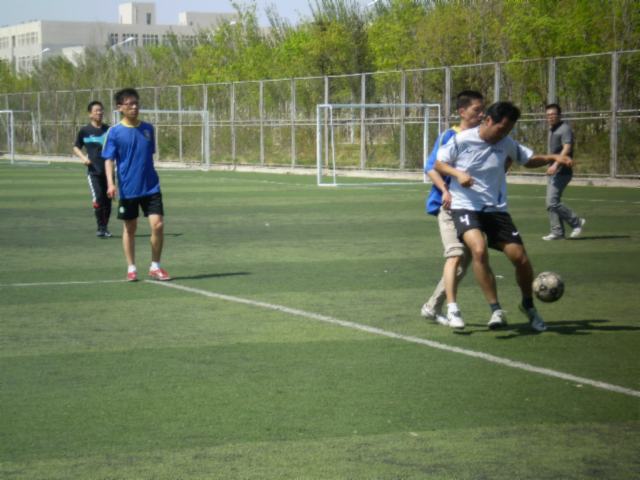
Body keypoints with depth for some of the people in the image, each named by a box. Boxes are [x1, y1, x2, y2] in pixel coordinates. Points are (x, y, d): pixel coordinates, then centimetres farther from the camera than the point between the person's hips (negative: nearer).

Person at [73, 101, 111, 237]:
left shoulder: (108, 130, 7)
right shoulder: (84, 131, 0)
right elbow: (76, 147, 10)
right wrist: (83, 157, -8)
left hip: (108, 170, 3)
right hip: (93, 171, -3)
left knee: (108, 200, 6)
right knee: (97, 199, -17)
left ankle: (105, 228, 21)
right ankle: (100, 227, -4)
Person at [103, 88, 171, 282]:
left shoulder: (148, 129, 6)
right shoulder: (114, 132, -5)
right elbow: (109, 159, -7)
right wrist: (110, 183, -20)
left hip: (151, 187, 2)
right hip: (128, 189, -2)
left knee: (158, 225, -7)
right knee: (130, 228, 8)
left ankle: (155, 267, 7)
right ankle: (131, 268, 22)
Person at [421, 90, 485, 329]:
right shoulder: (449, 136, -7)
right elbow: (431, 167, -10)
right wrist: (445, 190, -25)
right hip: (450, 205, -6)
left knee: (464, 261, 9)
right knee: (455, 253, -21)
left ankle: (432, 307, 21)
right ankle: (452, 309, -23)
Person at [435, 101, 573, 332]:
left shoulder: (507, 144, 3)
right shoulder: (462, 140, -8)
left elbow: (529, 160, 16)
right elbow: (439, 164, 1)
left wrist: (553, 157, -2)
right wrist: (458, 173, -18)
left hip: (496, 209, 4)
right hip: (465, 207, -4)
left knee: (521, 258, -2)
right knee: (479, 250, -31)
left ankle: (528, 305, 26)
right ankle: (496, 310, -22)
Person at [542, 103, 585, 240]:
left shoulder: (565, 129, -11)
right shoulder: (552, 130, 18)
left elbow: (567, 148, -23)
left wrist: (556, 165, -33)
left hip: (562, 171, -10)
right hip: (554, 172, 10)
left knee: (552, 202, -15)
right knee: (551, 203, 8)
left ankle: (576, 222, -3)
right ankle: (557, 232, 12)